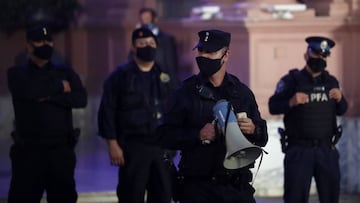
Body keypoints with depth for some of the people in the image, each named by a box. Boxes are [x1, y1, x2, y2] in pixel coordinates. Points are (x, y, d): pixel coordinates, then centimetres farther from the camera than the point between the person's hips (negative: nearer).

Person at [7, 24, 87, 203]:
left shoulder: (64, 72, 12)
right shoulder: (17, 73, 5)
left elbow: (80, 99, -3)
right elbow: (28, 90, -18)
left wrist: (48, 96, -14)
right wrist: (60, 87, -6)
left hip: (61, 148, 2)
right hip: (29, 148, -2)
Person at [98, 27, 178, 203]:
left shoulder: (164, 77, 12)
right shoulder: (121, 76, -1)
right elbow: (107, 112, -4)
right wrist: (113, 144, -11)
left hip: (161, 147, 4)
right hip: (132, 147, -4)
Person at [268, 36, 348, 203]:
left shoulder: (331, 81, 13)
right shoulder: (292, 80, -2)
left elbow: (341, 111, 19)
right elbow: (273, 106, -5)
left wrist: (340, 99, -2)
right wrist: (291, 102, -23)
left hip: (326, 150, 4)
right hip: (299, 150, -4)